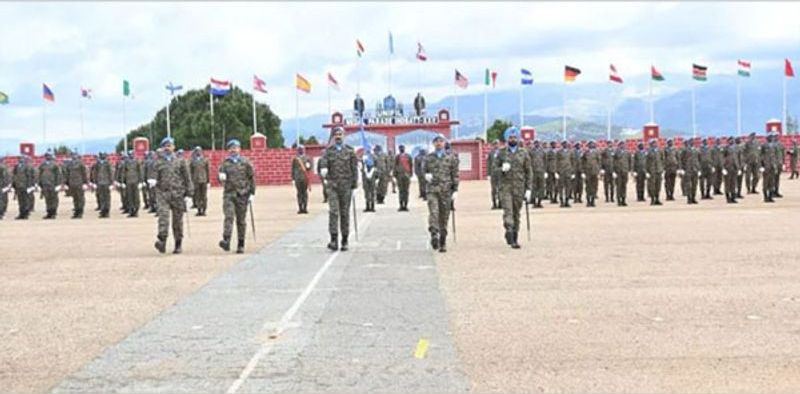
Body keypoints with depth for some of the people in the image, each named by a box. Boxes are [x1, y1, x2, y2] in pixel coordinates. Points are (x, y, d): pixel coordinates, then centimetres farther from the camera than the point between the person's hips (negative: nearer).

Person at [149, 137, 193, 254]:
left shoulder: (180, 161, 9)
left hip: (178, 194, 0)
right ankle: (162, 241, -26)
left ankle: (178, 245, 14)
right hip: (162, 193, 0)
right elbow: (154, 174, 9)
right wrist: (152, 180, -16)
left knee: (178, 220, 4)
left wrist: (189, 194, 2)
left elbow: (187, 179, 8)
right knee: (163, 215, -19)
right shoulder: (158, 162, 12)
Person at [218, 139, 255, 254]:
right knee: (228, 216, -15)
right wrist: (221, 177, -17)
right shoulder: (225, 163, 8)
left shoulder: (245, 163, 5)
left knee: (241, 220, 5)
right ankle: (226, 241, -23)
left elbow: (252, 178, 7)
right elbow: (220, 177, 8)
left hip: (242, 194, 0)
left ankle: (241, 244, 12)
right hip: (229, 194, 0)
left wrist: (252, 193, 1)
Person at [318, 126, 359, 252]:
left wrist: (354, 186, -1)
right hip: (333, 186, 0)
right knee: (333, 212, -12)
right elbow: (323, 163, -9)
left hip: (346, 186, 0)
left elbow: (354, 169, 4)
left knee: (345, 213, 5)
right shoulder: (328, 151, 7)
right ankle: (334, 240, -15)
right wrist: (323, 169, -33)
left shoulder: (350, 151, 5)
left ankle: (344, 241, 13)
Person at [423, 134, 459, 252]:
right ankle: (434, 235, -30)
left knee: (444, 217, 3)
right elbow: (423, 171, 18)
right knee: (433, 212, -21)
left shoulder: (451, 158, 7)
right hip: (432, 190, 0)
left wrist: (455, 190, -2)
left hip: (446, 191, 0)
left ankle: (442, 244, 11)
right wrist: (426, 175, -6)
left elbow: (455, 175, 6)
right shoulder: (428, 158, 10)